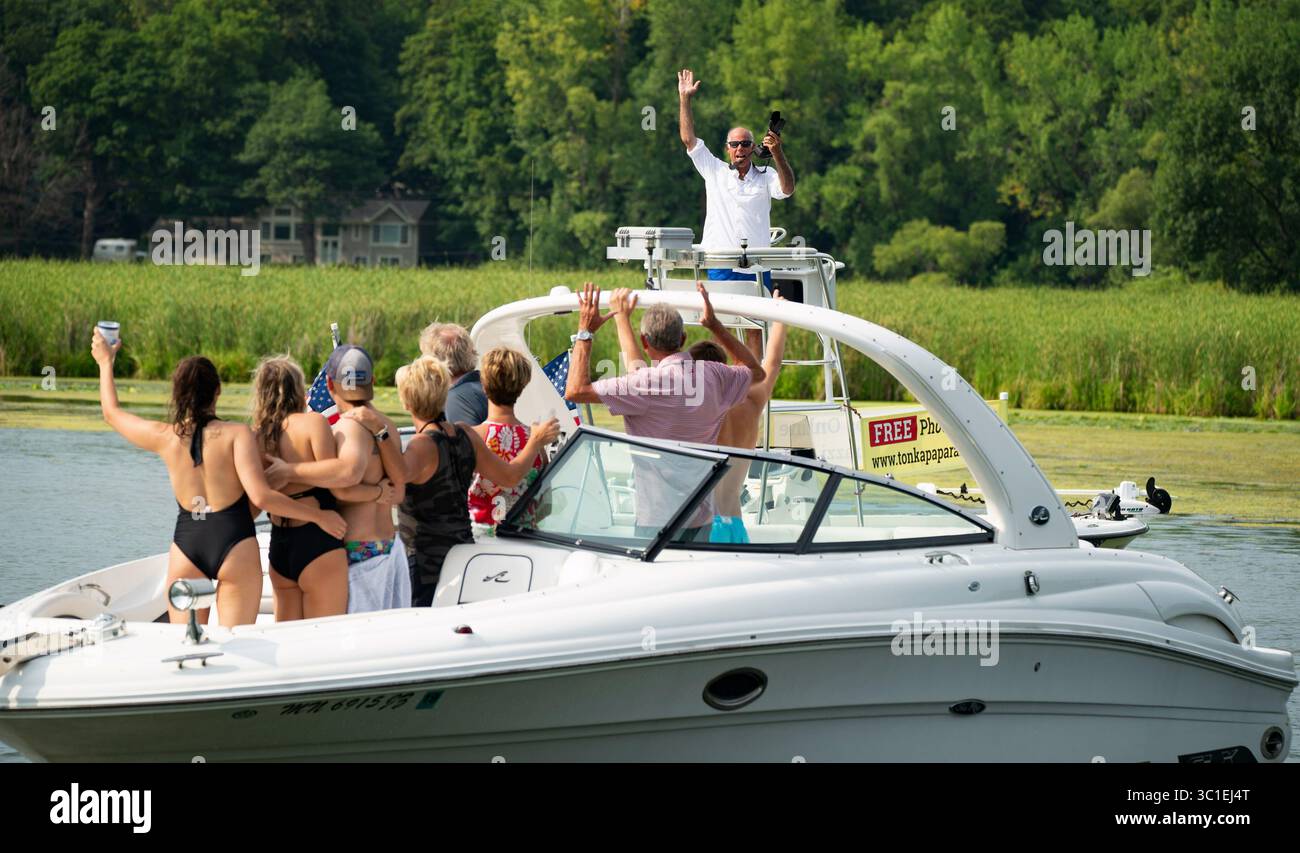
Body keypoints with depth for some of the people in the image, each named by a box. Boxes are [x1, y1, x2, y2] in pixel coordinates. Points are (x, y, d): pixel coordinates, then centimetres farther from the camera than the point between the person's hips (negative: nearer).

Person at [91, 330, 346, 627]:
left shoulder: (165, 436, 4)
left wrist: (105, 363, 39)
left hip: (186, 546, 3)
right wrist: (318, 516, -6)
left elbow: (112, 412, 22)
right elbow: (260, 496, -15)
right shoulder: (236, 434, -5)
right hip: (236, 546, -3)